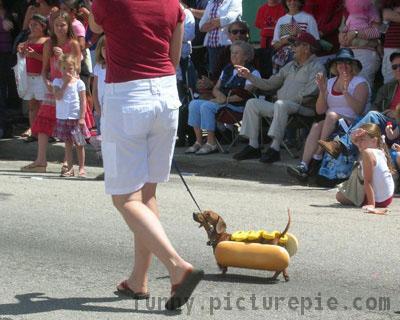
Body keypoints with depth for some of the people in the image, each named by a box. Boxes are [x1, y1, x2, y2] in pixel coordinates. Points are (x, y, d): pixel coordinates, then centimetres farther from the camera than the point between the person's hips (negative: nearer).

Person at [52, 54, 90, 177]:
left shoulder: (79, 83, -4)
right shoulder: (57, 82, 2)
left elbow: (83, 101, -5)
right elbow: (58, 96, -13)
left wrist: (82, 117, -11)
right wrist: (65, 83, -14)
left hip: (76, 118, -2)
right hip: (62, 117, 2)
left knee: (79, 144, 5)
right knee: (68, 143, 9)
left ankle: (81, 168, 13)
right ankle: (69, 168, 14)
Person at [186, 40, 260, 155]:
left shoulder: (252, 73, -2)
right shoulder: (227, 69, 22)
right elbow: (216, 88, 21)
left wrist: (226, 99, -18)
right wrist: (220, 95, -3)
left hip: (237, 106, -8)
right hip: (220, 102, 8)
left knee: (206, 106, -30)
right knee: (194, 104, -15)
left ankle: (211, 144, -25)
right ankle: (199, 142, -16)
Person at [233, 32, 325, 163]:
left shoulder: (316, 67, -2)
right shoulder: (291, 66, 23)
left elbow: (308, 94, -15)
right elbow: (270, 84, 23)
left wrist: (286, 99, -13)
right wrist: (249, 76, 14)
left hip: (304, 108, -8)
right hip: (282, 106, 8)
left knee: (281, 105, -38)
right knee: (252, 103, -4)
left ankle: (275, 149, -39)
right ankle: (253, 146, -10)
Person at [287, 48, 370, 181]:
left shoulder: (360, 83, 3)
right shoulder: (330, 82, 18)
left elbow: (359, 110, -12)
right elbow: (320, 110, 12)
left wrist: (346, 91, -20)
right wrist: (322, 91, -2)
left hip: (352, 124, -4)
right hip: (329, 123, 4)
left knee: (332, 115, -32)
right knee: (316, 126, -28)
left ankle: (317, 158, -29)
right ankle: (303, 166, -40)